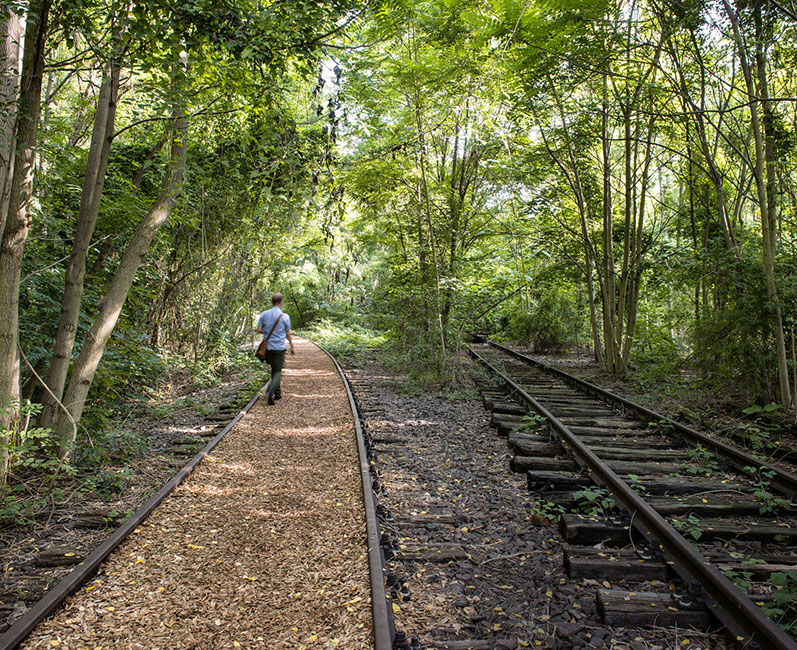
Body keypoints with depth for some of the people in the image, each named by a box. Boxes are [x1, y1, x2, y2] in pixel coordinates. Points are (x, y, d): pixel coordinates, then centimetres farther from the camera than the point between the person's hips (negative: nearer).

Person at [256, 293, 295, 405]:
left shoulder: (264, 314, 0)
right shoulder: (285, 316, -7)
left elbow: (259, 329, 0)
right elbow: (288, 334, -1)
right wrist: (292, 346, 12)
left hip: (268, 346, 3)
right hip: (280, 347, -3)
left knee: (274, 369, 18)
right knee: (278, 371, 0)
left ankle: (277, 393, 23)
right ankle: (271, 391, -23)